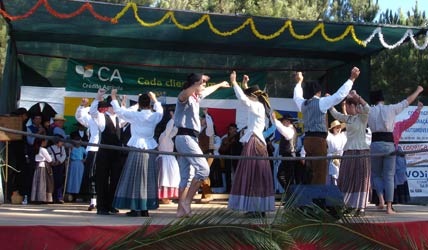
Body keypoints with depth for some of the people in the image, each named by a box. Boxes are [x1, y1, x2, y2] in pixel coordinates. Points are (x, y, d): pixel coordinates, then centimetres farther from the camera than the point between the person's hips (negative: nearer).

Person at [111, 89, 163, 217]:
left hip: (137, 148, -3)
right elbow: (160, 110, 27)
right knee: (148, 178, 8)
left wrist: (114, 97, 14)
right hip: (150, 149, 3)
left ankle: (135, 208, 2)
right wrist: (154, 99, 34)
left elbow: (118, 111, 2)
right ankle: (145, 209, 11)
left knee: (135, 178, 2)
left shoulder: (135, 115, -6)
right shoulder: (155, 116, 4)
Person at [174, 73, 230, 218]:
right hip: (185, 137, -10)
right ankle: (187, 201, -12)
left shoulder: (195, 98, 20)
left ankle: (181, 209, 6)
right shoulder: (185, 97, -8)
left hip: (189, 138, 10)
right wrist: (199, 83, -47)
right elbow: (184, 94, -34)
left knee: (185, 176, 6)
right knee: (203, 169, -15)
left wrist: (220, 85, 54)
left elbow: (207, 91, 41)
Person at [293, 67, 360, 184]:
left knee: (313, 172, 13)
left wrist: (299, 82, 49)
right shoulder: (321, 102, -7)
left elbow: (297, 96, 35)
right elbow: (340, 95, -11)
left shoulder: (303, 104, 12)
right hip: (318, 140, -7)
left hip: (308, 139, 7)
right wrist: (352, 78, -5)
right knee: (320, 174, -6)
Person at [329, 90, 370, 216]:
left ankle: (361, 207, -1)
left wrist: (356, 96, -29)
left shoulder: (362, 117, -5)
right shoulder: (348, 118, 15)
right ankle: (346, 204, 15)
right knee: (346, 179, 8)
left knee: (360, 180, -4)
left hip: (361, 151, -7)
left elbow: (367, 109, -26)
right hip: (348, 151, 7)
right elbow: (335, 114, 29)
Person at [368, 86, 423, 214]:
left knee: (376, 174, 16)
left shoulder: (369, 111, 4)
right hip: (389, 144, 0)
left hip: (375, 144, 0)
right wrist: (418, 91, 32)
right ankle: (389, 207, 2)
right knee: (389, 176, 5)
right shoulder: (391, 109, 4)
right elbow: (407, 101, 16)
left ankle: (381, 200, -2)